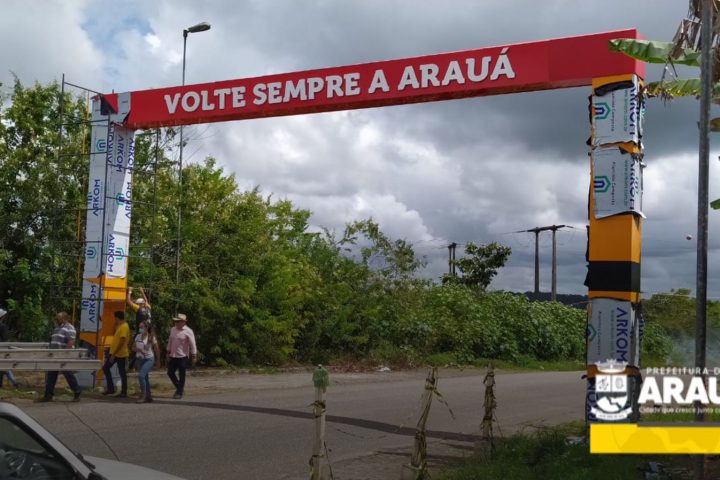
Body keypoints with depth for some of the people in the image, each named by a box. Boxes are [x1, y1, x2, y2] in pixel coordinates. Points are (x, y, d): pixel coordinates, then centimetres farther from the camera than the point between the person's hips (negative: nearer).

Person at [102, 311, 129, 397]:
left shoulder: (124, 327, -18)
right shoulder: (119, 326, 13)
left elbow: (121, 342, -23)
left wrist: (114, 354, -22)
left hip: (120, 354, -10)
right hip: (114, 353, 10)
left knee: (122, 373, -2)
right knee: (105, 368, 10)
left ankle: (124, 392, 6)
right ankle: (110, 388, 14)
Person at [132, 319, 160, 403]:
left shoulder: (151, 338, -9)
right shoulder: (138, 336, 5)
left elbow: (156, 350, -4)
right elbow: (133, 348, 10)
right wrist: (139, 349, -12)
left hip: (149, 359, -6)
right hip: (140, 359, 6)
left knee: (141, 375, -22)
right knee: (145, 378, 11)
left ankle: (143, 395, -13)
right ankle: (149, 396, 21)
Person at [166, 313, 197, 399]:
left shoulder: (188, 331, -10)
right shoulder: (173, 329, 8)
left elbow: (192, 345, -9)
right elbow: (170, 342, 16)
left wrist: (194, 357, -9)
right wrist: (168, 353, 15)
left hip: (183, 357, -6)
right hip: (173, 356, 6)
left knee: (182, 375, 0)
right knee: (170, 372, 8)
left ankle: (179, 393, 10)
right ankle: (180, 388, 25)